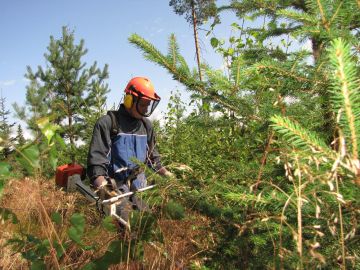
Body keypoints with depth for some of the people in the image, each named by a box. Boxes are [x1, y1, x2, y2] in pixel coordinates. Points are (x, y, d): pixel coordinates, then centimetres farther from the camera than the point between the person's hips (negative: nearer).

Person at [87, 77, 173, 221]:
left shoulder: (146, 125, 9)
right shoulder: (107, 122, -11)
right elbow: (96, 158, -16)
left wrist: (166, 173, 11)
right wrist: (102, 186, -29)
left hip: (140, 187, 6)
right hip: (116, 189, -5)